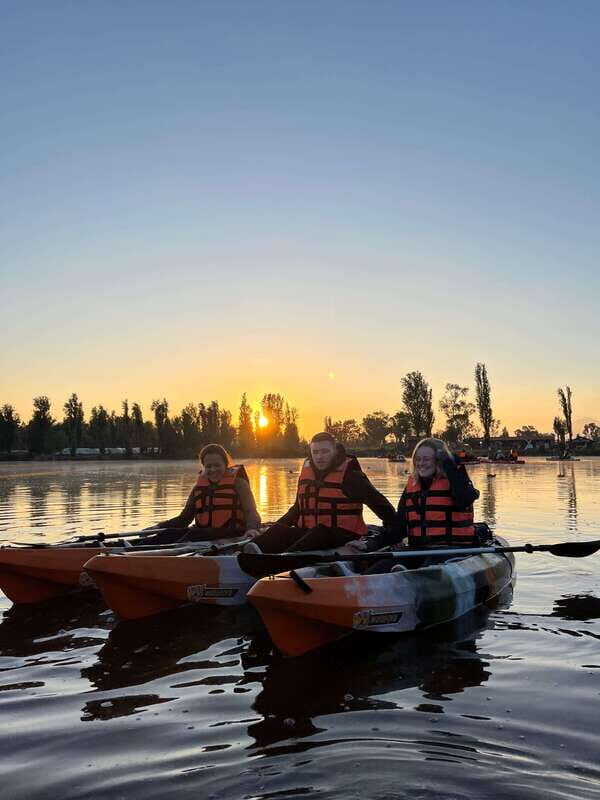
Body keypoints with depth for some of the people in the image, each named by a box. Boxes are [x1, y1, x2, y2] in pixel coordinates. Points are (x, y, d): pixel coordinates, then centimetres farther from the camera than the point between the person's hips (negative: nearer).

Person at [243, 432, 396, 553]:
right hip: (308, 532, 6)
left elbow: (378, 502, -4)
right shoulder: (306, 472, 14)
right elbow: (299, 507, 26)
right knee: (279, 530, -17)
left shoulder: (349, 475, -5)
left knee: (319, 533, -35)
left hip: (341, 535, -6)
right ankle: (257, 550, -47)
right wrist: (280, 524, 13)